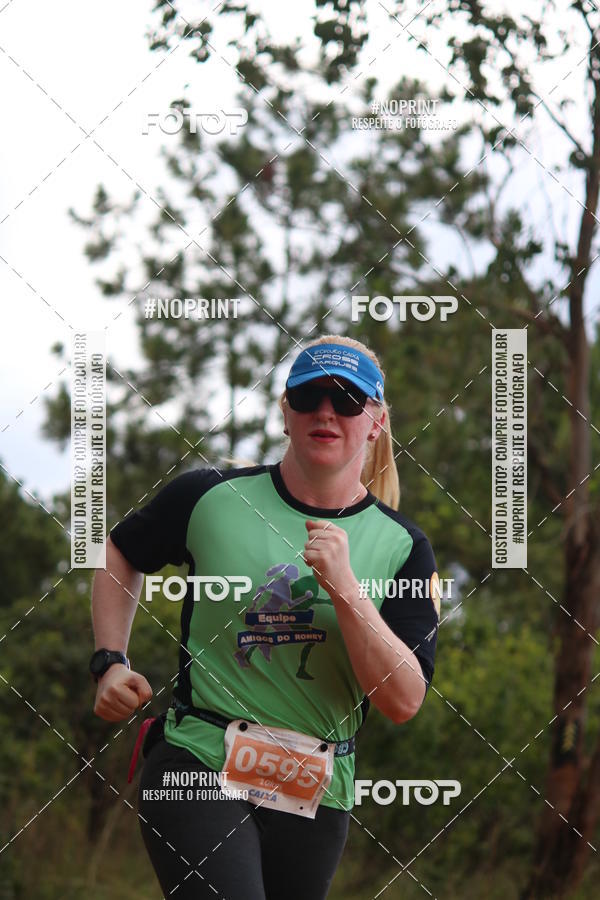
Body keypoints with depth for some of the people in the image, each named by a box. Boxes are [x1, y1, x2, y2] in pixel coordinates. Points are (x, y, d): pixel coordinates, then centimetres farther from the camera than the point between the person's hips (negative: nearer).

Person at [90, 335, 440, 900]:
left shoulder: (401, 547, 1)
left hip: (316, 794, 3)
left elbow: (403, 703, -9)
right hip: (198, 765, -3)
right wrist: (110, 662, 8)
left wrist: (344, 587, -17)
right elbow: (120, 554, 20)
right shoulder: (210, 497, 0)